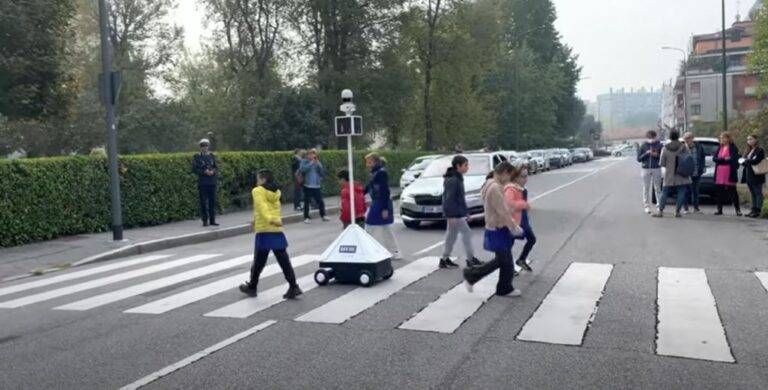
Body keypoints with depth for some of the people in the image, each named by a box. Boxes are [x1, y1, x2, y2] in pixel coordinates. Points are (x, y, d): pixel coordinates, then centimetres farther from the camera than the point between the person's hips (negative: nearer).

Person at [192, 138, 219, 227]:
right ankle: (205, 220, 5)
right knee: (203, 202, -2)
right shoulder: (196, 157, 1)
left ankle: (212, 220, 12)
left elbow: (216, 167, 12)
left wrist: (213, 171, -9)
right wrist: (204, 172, -16)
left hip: (212, 182, 3)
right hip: (202, 182, -3)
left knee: (212, 201, 4)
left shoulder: (212, 156, 11)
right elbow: (194, 169, -4)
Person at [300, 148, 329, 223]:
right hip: (308, 186, -3)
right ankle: (306, 217, 8)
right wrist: (311, 163, -15)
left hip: (317, 186, 3)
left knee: (320, 201, 4)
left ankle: (323, 216, 17)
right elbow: (302, 169, -17)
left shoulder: (317, 162, 11)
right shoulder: (304, 162, 2)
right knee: (307, 202, -1)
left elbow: (323, 173, 3)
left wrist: (318, 164, -7)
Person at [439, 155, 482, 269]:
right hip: (455, 214, -10)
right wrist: (451, 215, -24)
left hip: (458, 213, 10)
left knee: (451, 236, 13)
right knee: (466, 234, -3)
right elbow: (449, 199, -22)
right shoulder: (452, 180, -18)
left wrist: (466, 212, 20)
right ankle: (471, 259, 4)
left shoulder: (457, 178, 13)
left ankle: (445, 260, 19)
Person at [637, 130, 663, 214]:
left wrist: (657, 155, -15)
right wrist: (646, 154, -11)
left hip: (656, 169, -1)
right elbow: (639, 159, 4)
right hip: (646, 169, 1)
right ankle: (647, 206, 6)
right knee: (646, 188, 1)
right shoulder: (643, 146, 4)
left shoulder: (659, 145, 2)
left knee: (657, 188, 1)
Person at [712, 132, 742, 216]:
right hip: (719, 173, 5)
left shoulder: (733, 148, -2)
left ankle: (738, 210, 6)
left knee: (732, 192, -1)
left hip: (730, 174, -5)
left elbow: (733, 159, -13)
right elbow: (714, 158, 4)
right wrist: (724, 159, -11)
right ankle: (719, 210, 13)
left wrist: (721, 160, -9)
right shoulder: (719, 148, 14)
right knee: (720, 192, 7)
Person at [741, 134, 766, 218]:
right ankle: (754, 210, 13)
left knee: (758, 193, -3)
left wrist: (747, 161, -6)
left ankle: (758, 210, -2)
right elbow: (746, 163, 14)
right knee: (753, 194, 10)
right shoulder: (748, 151, 17)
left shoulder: (760, 150, -7)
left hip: (757, 176, -8)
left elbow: (756, 161, -20)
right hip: (749, 176, 8)